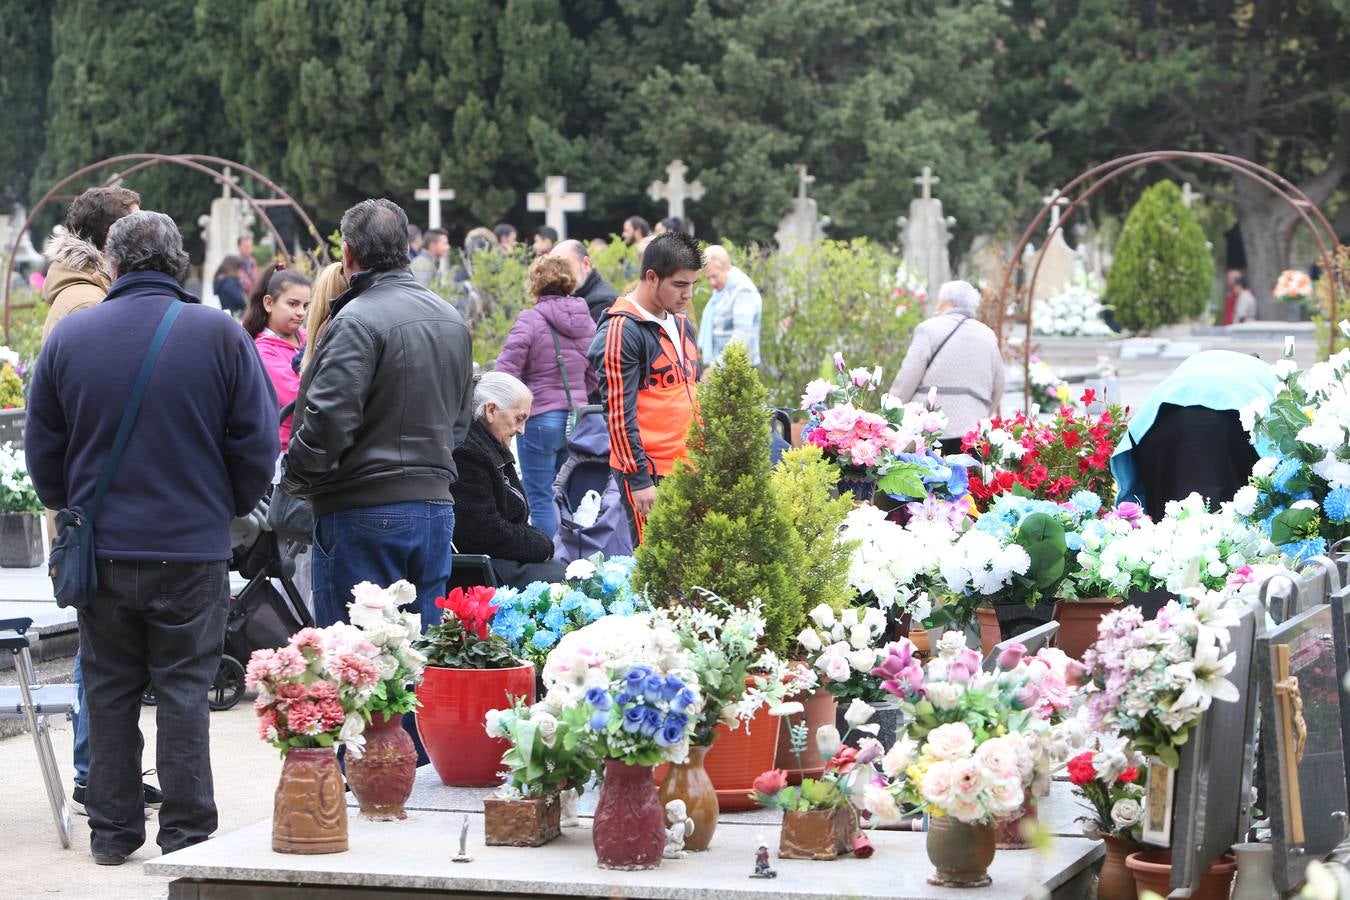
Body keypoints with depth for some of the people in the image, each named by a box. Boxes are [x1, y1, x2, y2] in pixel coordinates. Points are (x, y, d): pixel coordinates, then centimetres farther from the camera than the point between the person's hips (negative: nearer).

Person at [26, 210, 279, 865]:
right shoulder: (221, 335, -7)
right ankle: (186, 833, 6)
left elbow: (42, 451, 5)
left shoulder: (68, 338, -1)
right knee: (184, 691, 5)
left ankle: (112, 830, 17)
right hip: (193, 548, -2)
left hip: (101, 547, 2)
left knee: (109, 691, 12)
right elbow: (258, 445, -5)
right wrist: (225, 509, 12)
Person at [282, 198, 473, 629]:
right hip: (436, 508, 8)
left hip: (363, 514, -8)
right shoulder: (453, 320, 13)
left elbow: (328, 420, -20)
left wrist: (294, 478, -5)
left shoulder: (356, 321, -15)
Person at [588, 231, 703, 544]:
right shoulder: (621, 330, -11)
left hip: (687, 469, 8)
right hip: (649, 473, -8)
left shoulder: (681, 324, 16)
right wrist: (639, 479, -17)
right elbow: (619, 412, -15)